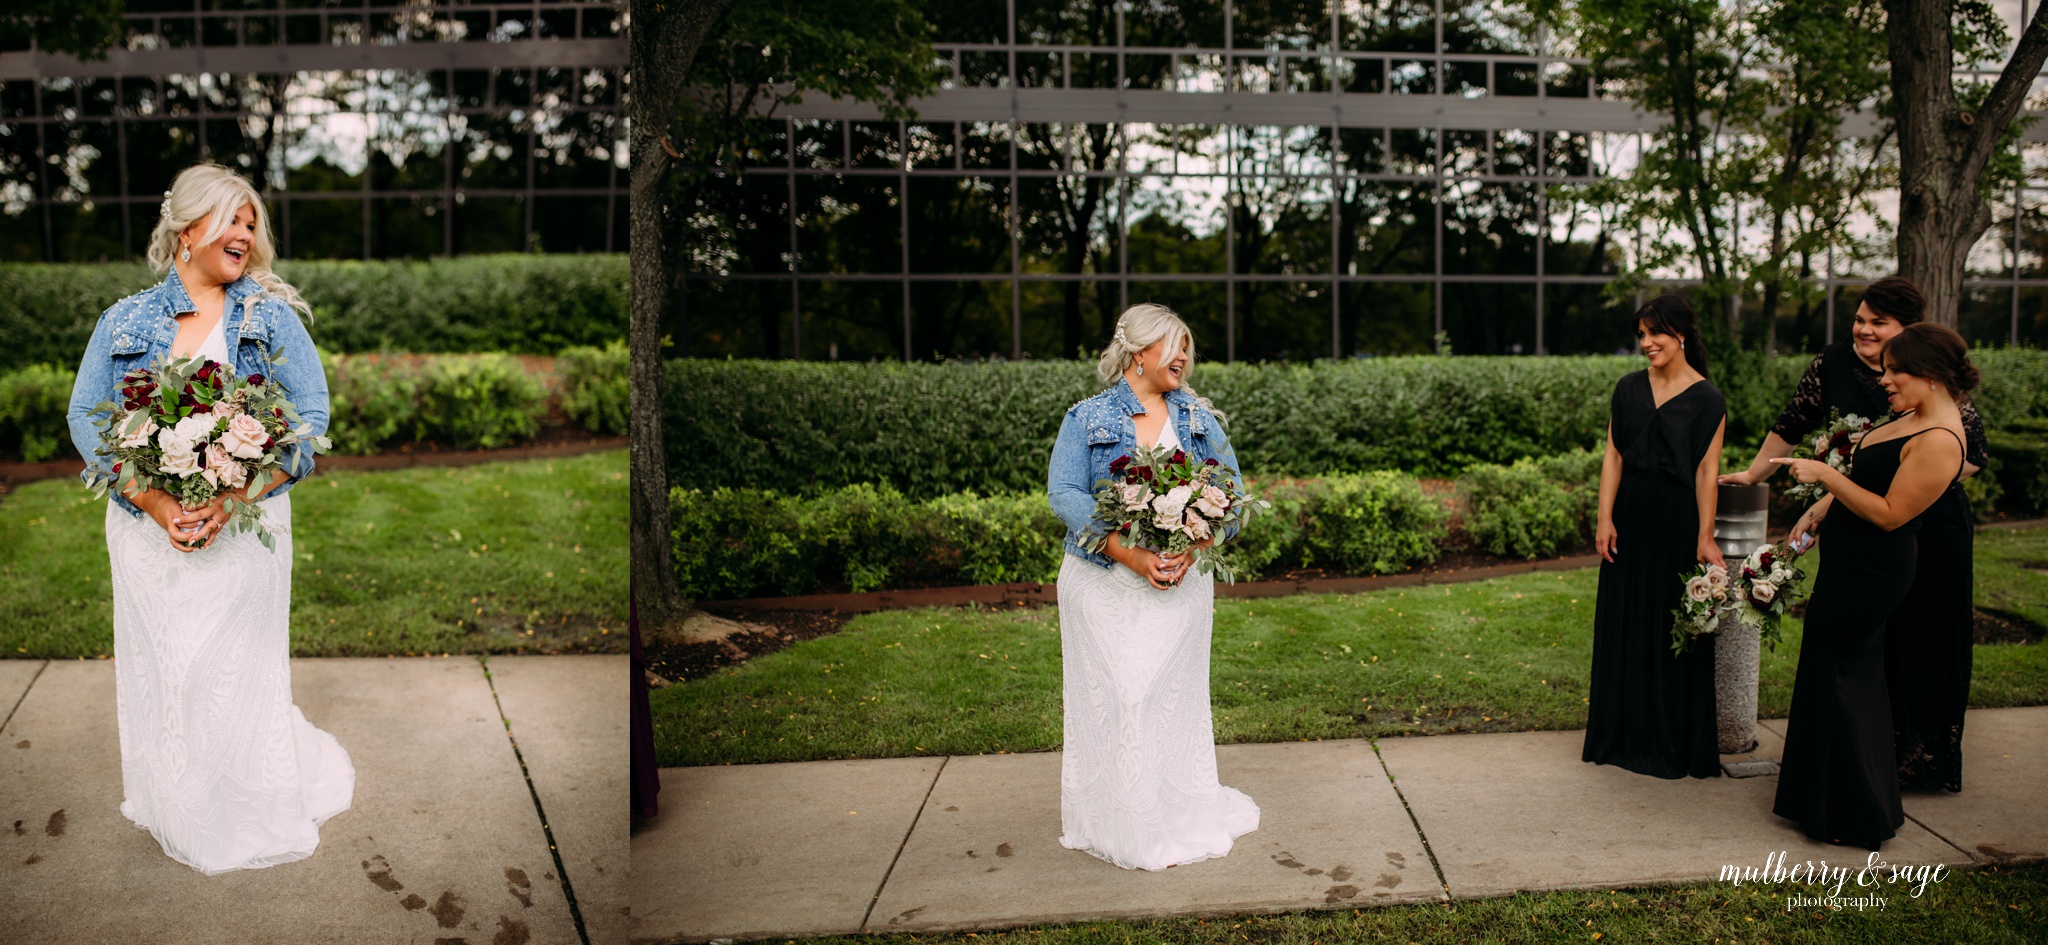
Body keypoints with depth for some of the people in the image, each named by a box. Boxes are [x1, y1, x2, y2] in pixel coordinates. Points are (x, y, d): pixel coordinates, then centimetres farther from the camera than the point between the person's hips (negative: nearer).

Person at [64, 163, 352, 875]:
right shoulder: (124, 322, 5)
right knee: (158, 664, 8)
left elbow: (311, 415, -5)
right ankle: (176, 812, 27)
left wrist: (231, 497, -16)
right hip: (148, 526, 2)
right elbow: (86, 418, 2)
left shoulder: (271, 318, 1)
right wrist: (154, 501, -14)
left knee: (239, 668, 2)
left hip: (246, 525, -1)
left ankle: (254, 814, 22)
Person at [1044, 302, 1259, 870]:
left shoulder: (1200, 420, 10)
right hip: (1105, 584, -2)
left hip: (1181, 583, 2)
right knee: (1109, 695, -1)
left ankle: (1181, 818, 18)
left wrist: (1192, 548, -15)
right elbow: (1064, 494, -11)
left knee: (1175, 694, 5)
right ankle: (1112, 822, 13)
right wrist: (1130, 555, -21)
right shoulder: (1086, 420, 0)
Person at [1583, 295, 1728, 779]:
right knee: (1625, 624, 9)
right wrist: (1605, 518, -4)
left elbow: (1706, 471, -8)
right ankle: (1626, 734, 21)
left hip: (1678, 523, -4)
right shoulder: (1628, 389, 6)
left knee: (1676, 628, 2)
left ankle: (1675, 743, 14)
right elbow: (1614, 457, 4)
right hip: (1631, 518, 4)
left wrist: (1705, 536, -12)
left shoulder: (1707, 400, -4)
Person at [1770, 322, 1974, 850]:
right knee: (1857, 677, 19)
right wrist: (1821, 508, 13)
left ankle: (1857, 817, 13)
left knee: (1836, 680, 0)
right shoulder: (1914, 420, 8)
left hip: (1867, 577, -10)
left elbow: (1889, 514, -24)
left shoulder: (1939, 441, -23)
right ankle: (1860, 803, 34)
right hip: (1855, 566, 10)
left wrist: (1825, 475, -23)